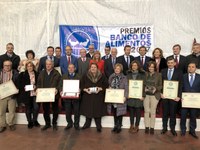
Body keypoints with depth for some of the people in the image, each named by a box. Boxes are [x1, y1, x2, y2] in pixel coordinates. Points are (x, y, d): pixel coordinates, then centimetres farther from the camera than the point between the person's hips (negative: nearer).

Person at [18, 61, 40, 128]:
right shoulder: (22, 74, 5)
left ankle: (35, 120, 17)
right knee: (28, 108, 8)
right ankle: (30, 122, 25)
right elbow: (19, 84, 3)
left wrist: (36, 86, -11)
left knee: (36, 107, -7)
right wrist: (24, 87, -13)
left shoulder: (37, 74, 5)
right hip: (26, 94, 0)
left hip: (35, 93, 0)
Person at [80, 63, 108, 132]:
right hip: (88, 96, 1)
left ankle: (98, 126, 15)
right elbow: (81, 85, 4)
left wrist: (100, 88, -14)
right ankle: (87, 123, 25)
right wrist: (85, 89, -13)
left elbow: (106, 84, 2)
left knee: (98, 110, 2)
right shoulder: (85, 76, 4)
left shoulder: (102, 76, 3)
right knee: (88, 110, 7)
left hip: (98, 97, -1)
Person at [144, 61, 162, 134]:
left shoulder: (159, 75, 2)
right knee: (146, 111, 5)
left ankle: (152, 127, 14)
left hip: (155, 95, -1)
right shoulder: (145, 74, 4)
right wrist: (144, 88, -7)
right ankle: (147, 127, 15)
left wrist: (156, 89, -14)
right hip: (146, 95, 1)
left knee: (153, 112, 4)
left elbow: (160, 85, 3)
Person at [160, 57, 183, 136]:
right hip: (164, 95, 2)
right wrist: (161, 93, -6)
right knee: (165, 112, 10)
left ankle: (172, 128, 21)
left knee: (173, 113, 8)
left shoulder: (179, 72, 1)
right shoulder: (163, 71, 6)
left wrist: (179, 96, -10)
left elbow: (180, 85, -2)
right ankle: (164, 127, 22)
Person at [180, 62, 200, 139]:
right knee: (183, 116, 7)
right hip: (185, 99, -1)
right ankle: (183, 130, 23)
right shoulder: (183, 76, 1)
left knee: (193, 116, 12)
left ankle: (192, 131, 28)